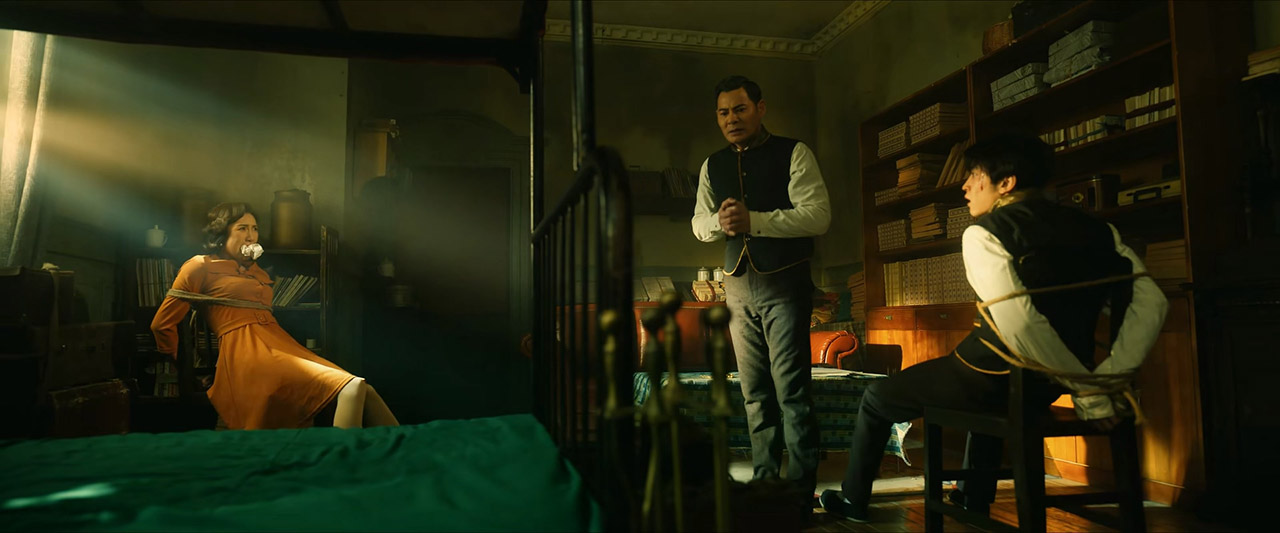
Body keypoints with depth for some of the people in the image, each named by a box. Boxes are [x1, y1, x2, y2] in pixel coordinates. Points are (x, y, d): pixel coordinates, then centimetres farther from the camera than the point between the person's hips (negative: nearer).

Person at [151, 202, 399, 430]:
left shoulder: (257, 271, 30)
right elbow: (163, 324, 11)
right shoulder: (200, 266, 10)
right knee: (352, 388, -28)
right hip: (246, 353, -6)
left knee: (366, 393, -19)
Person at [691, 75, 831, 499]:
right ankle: (764, 482, 23)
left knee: (791, 389, -6)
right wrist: (719, 221, -9)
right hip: (738, 285, 5)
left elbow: (818, 215, -12)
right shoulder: (712, 166, 14)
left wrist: (753, 220, -21)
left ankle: (801, 491, 4)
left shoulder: (794, 154, -2)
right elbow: (698, 224, 15)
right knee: (754, 392, 11)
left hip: (784, 283, -5)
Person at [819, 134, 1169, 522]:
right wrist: (1108, 379, -9)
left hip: (993, 378, -7)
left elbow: (1017, 321, -30)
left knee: (877, 399, 18)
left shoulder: (983, 233, -15)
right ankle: (975, 499, 51)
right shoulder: (1096, 229, 5)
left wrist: (1087, 390, -20)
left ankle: (853, 499, 35)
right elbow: (1150, 303, -4)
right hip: (1048, 386, 7)